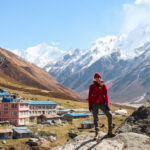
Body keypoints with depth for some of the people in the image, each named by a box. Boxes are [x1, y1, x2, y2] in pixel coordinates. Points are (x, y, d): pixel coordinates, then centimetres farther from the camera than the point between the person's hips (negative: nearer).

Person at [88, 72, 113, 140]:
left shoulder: (104, 86, 2)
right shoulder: (92, 86, 2)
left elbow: (106, 95, 1)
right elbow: (90, 96, 4)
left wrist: (107, 105, -7)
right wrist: (90, 105, -3)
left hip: (102, 103, 0)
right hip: (94, 104, 0)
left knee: (109, 115, -10)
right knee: (95, 118, 3)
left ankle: (110, 131, 3)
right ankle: (96, 133, 11)